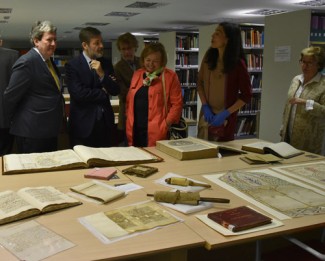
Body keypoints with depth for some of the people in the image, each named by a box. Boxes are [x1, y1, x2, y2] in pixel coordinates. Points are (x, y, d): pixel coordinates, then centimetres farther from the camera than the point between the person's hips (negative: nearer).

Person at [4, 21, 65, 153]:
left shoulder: (48, 61, 12)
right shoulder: (27, 62, -16)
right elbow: (10, 96, -14)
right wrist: (14, 121, -3)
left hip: (49, 131, 9)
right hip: (32, 133, -9)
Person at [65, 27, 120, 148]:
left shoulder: (106, 63, 8)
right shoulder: (72, 65, -7)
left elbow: (116, 91, 2)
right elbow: (79, 93, -17)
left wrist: (102, 74, -14)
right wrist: (103, 93, -5)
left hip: (106, 121, 4)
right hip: (84, 124, -4)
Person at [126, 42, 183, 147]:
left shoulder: (170, 76, -2)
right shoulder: (137, 74, 14)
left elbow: (177, 103, -5)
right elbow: (129, 100, 17)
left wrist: (166, 125, -11)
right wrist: (129, 122, 9)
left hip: (156, 132, -5)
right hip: (135, 130, 5)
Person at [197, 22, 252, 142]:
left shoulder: (238, 63, -13)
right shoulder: (209, 56, -1)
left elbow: (246, 95, -7)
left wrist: (226, 113, -15)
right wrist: (205, 106, -4)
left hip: (225, 118, -4)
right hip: (206, 114, 4)